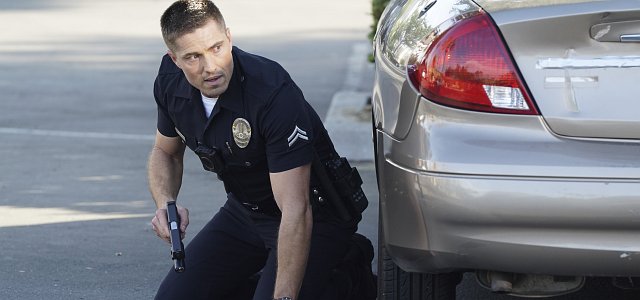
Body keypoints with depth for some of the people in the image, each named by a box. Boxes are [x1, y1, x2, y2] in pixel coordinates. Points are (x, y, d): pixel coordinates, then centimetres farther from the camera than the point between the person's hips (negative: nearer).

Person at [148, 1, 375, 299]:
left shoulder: (274, 93, -33)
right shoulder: (171, 81, -12)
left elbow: (295, 211, -35)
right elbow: (165, 152, 9)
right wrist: (165, 205, -13)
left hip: (316, 216, -7)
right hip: (244, 211, 7)